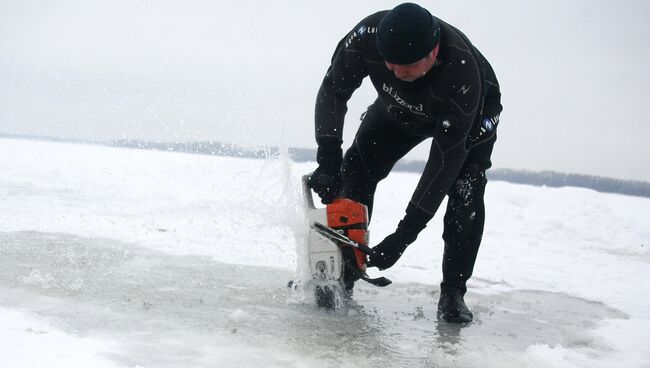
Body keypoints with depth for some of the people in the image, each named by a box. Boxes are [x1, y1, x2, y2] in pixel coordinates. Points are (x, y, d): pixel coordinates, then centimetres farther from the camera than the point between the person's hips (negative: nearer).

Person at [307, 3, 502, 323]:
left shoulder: (462, 70, -46)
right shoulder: (369, 35, -37)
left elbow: (447, 156, -42)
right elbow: (333, 90, -21)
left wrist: (405, 234, -42)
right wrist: (328, 161, -32)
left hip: (473, 113, -4)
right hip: (400, 107, 4)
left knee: (465, 188, -23)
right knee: (355, 167, -9)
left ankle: (453, 291, -12)